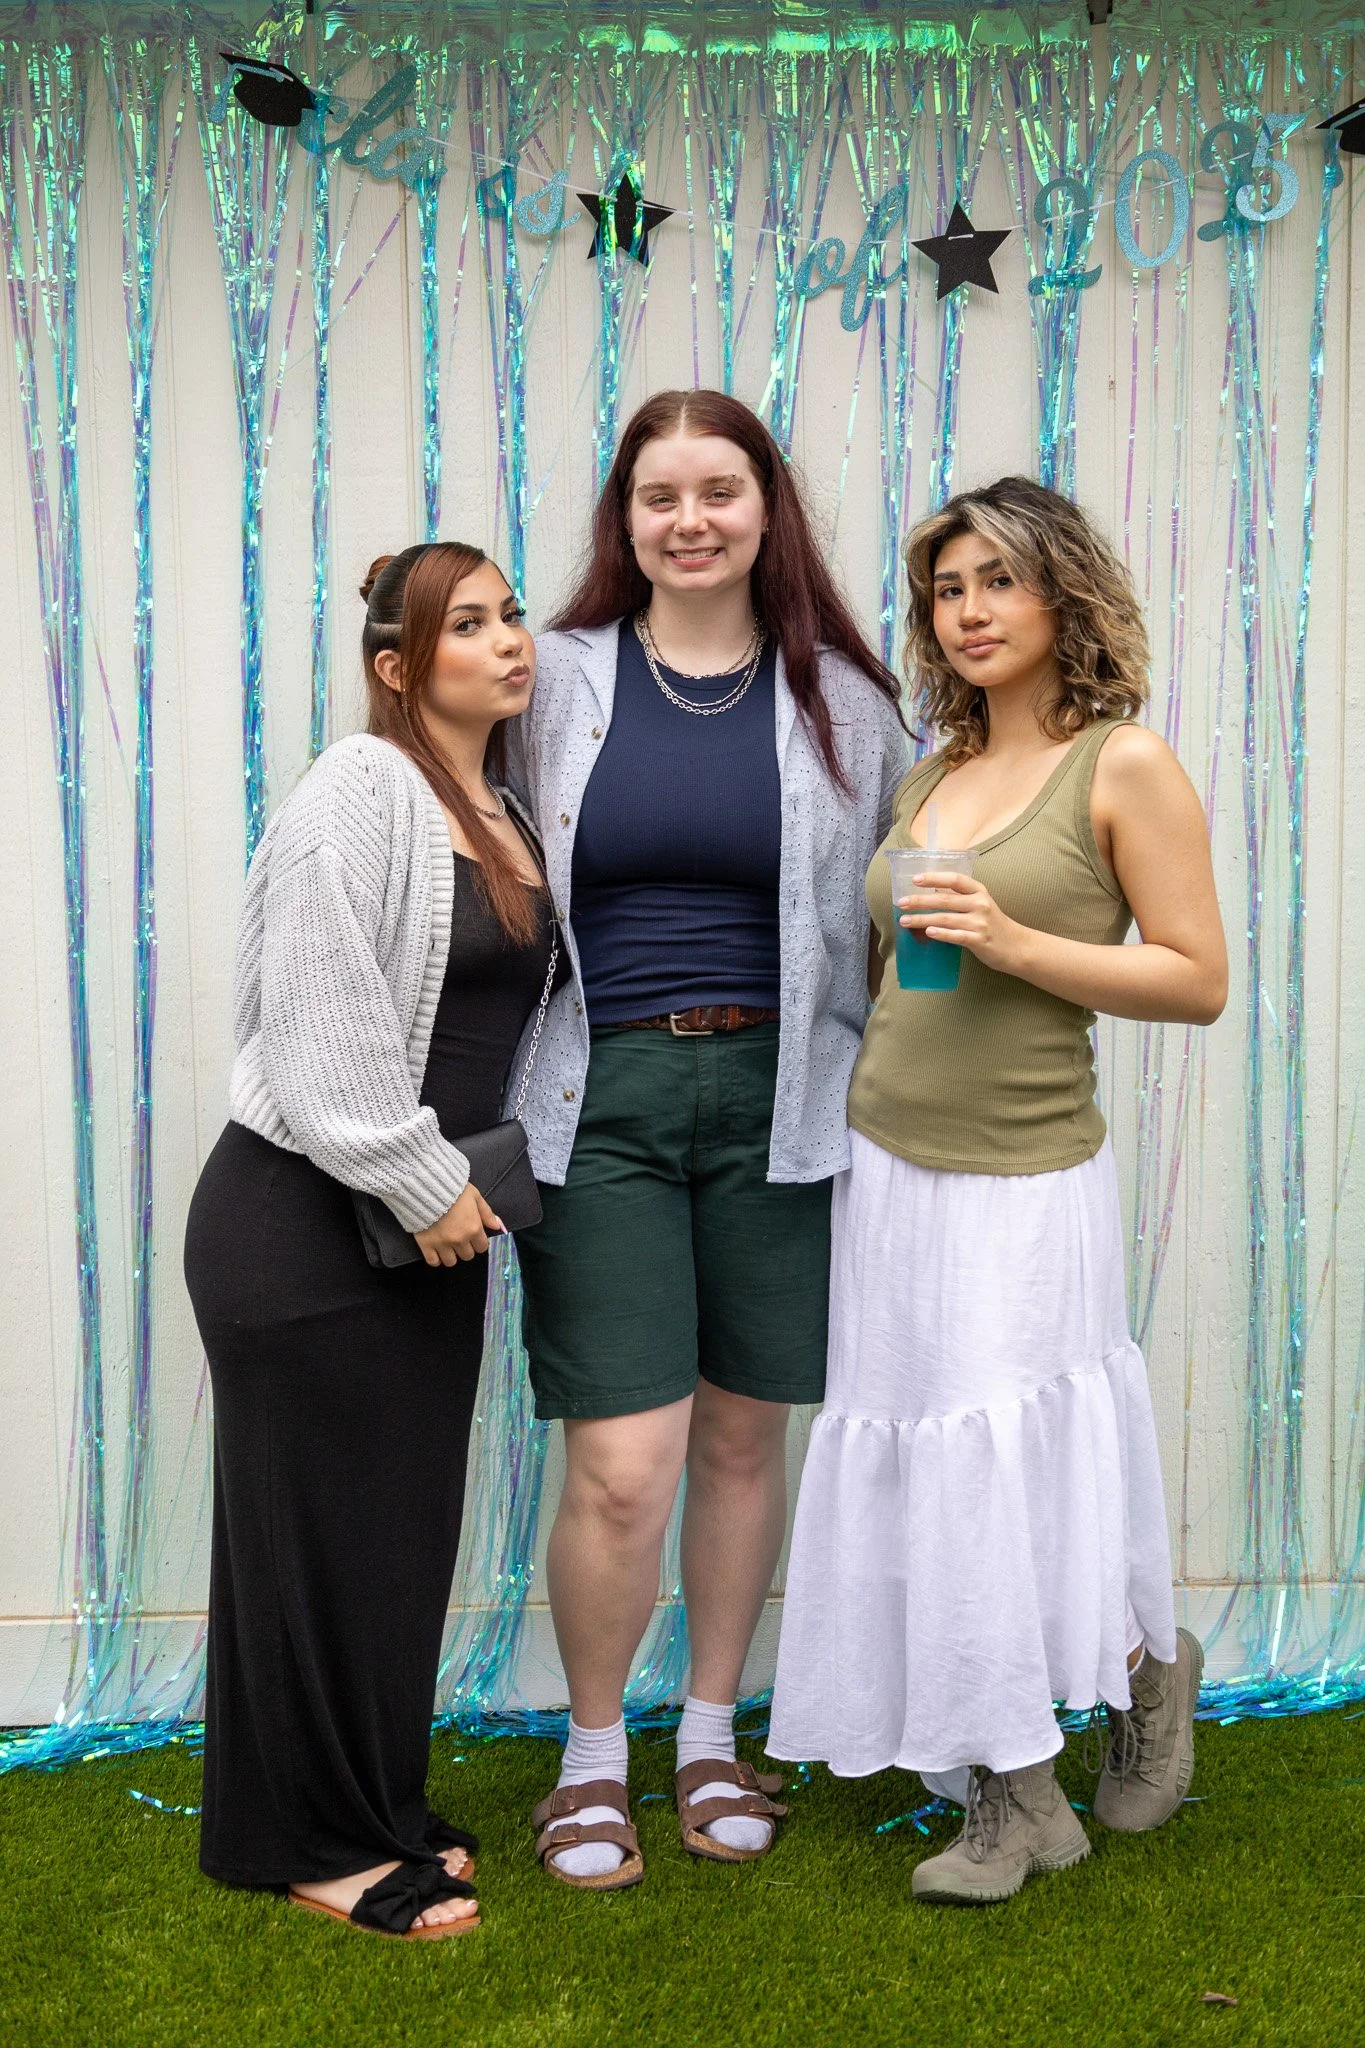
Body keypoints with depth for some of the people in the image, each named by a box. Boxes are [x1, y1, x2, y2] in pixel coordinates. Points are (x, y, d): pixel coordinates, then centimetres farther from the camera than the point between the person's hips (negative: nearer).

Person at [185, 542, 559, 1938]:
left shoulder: (503, 819, 12)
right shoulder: (360, 793, -14)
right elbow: (322, 1019, -21)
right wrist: (425, 1182, -18)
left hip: (431, 1223, 8)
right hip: (304, 1220, -8)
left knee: (410, 1521, 14)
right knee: (318, 1525, 2)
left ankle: (374, 1807, 29)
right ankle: (310, 1844, 16)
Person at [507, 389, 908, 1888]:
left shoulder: (840, 698, 5)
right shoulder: (557, 681, 2)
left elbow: (888, 906, 10)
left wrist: (865, 1087, 4)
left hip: (772, 1098, 2)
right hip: (598, 1099, -2)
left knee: (743, 1437, 11)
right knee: (622, 1468, -6)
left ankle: (711, 1736, 33)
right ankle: (592, 1753, 20)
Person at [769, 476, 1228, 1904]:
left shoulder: (1125, 767, -6)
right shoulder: (927, 782, 12)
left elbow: (1197, 980, -10)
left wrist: (1013, 942, -19)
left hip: (1021, 1182, -6)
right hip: (885, 1168, 6)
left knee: (1006, 1472, -3)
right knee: (919, 1469, 6)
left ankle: (1149, 1665, 28)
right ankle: (1017, 1801, 19)